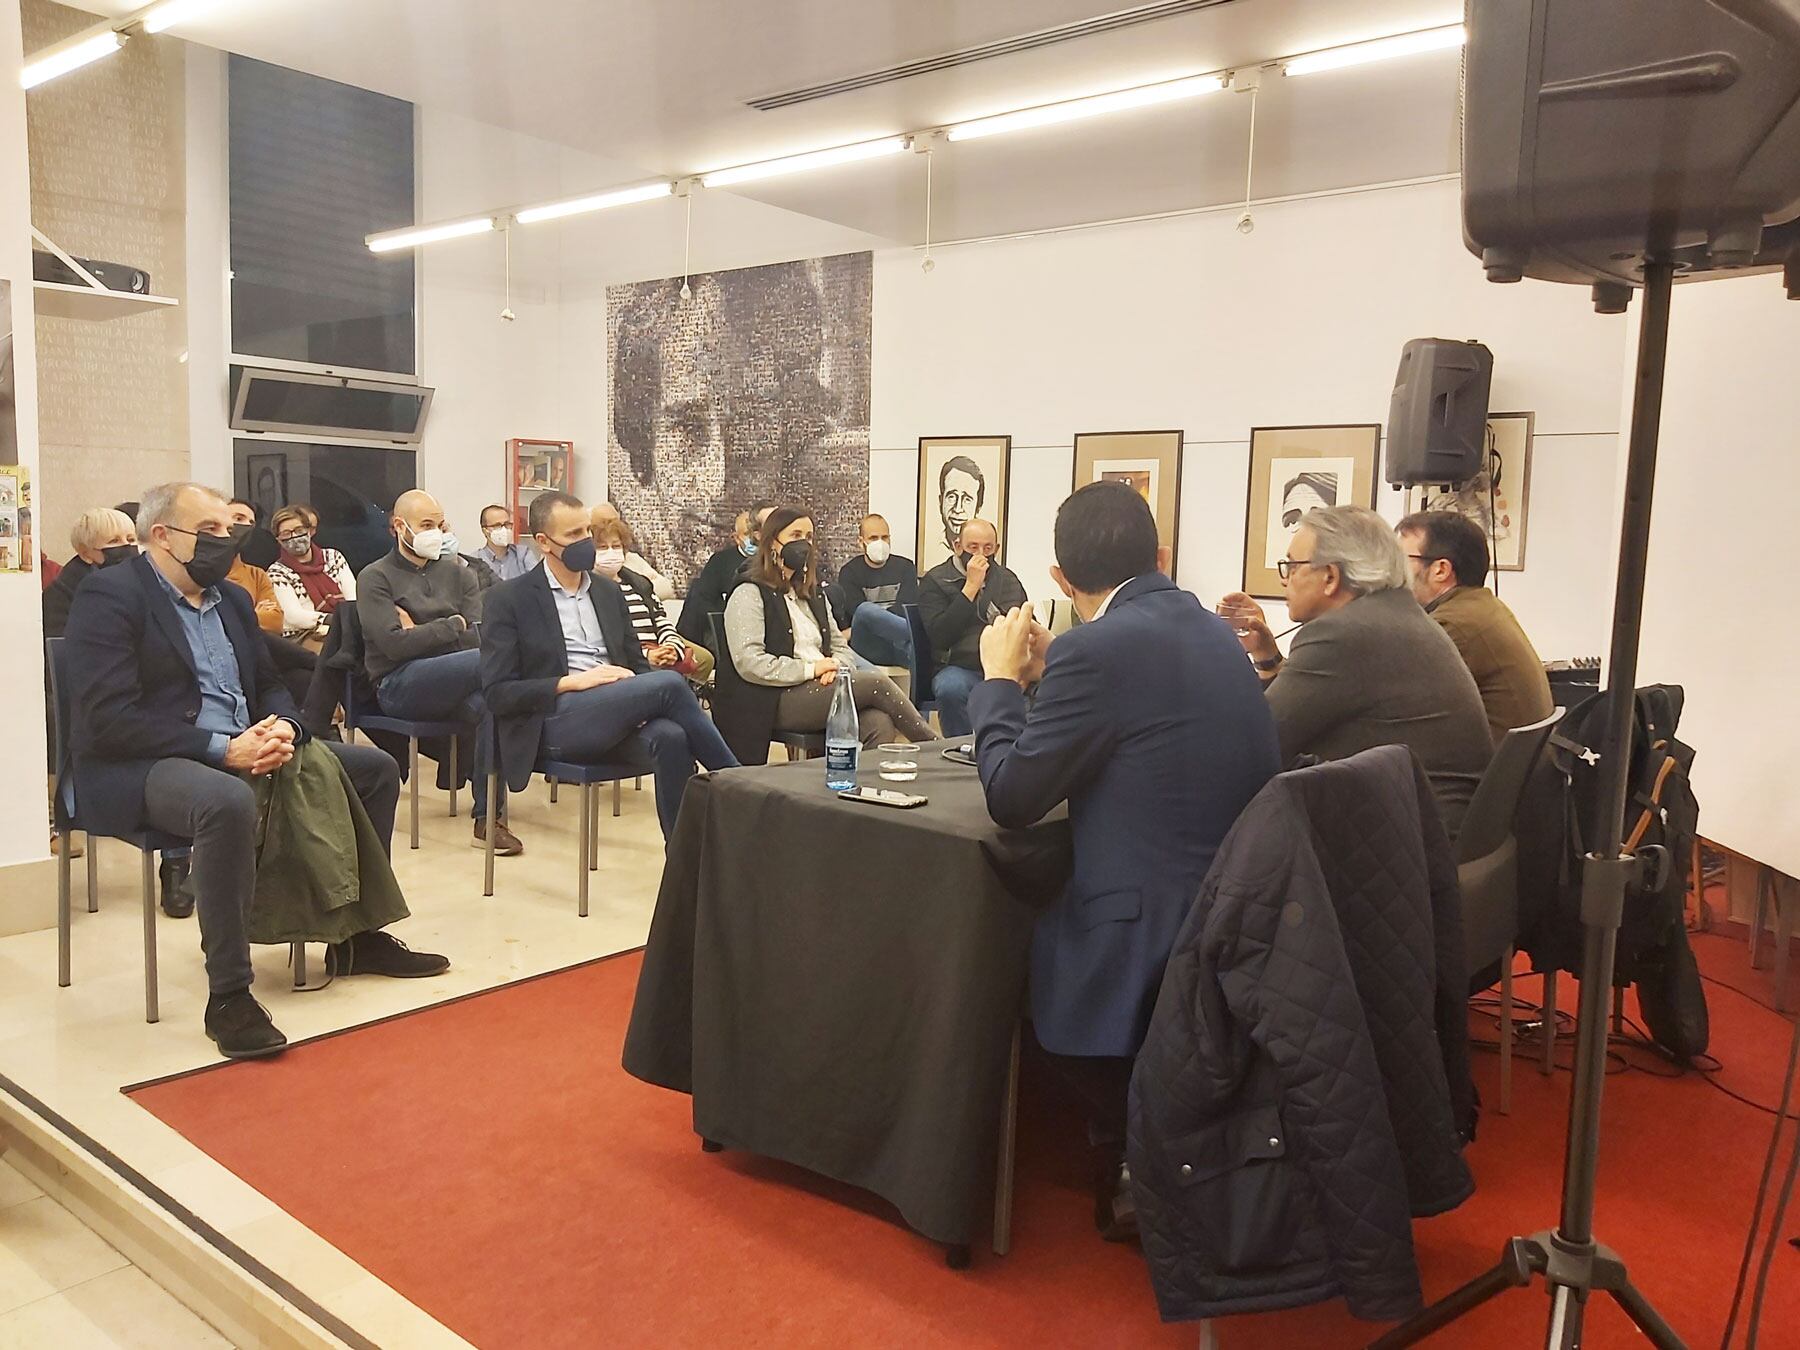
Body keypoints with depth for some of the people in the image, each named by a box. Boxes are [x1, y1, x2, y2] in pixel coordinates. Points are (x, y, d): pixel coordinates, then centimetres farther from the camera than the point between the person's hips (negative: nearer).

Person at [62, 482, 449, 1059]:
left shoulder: (232, 599, 15)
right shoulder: (110, 596, -10)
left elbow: (269, 686, 18)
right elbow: (111, 718, -20)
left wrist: (282, 727, -6)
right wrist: (222, 750, -25)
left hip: (242, 750, 9)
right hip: (139, 768, -8)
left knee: (376, 767, 3)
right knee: (228, 801, -41)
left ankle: (358, 935, 11)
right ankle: (228, 996, -29)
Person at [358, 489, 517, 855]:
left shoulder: (457, 572, 19)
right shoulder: (375, 577, 9)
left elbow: (480, 638, 5)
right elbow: (394, 645, -8)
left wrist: (421, 634, -2)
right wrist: (452, 626, -3)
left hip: (452, 685, 4)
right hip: (398, 685, -4)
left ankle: (488, 818, -26)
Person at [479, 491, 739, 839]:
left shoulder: (608, 590, 18)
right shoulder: (509, 599, 2)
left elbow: (637, 662, 20)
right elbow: (497, 692, -4)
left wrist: (642, 701, -4)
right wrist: (573, 682, -16)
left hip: (617, 717, 5)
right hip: (554, 722, -5)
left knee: (670, 735, -32)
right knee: (669, 684, -26)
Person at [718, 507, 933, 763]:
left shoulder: (813, 594, 25)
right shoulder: (750, 594, 0)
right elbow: (748, 663, -12)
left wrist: (834, 666, -1)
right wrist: (809, 669, -11)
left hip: (820, 691, 7)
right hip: (776, 701, -7)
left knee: (879, 722, -26)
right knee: (874, 682, -21)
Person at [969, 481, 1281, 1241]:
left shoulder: (1097, 646, -16)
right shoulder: (1211, 631, 10)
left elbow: (1010, 799, -11)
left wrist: (1001, 678, 2)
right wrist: (1046, 678, 17)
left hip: (1154, 942, -8)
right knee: (1037, 918, 26)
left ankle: (1135, 1164, 18)